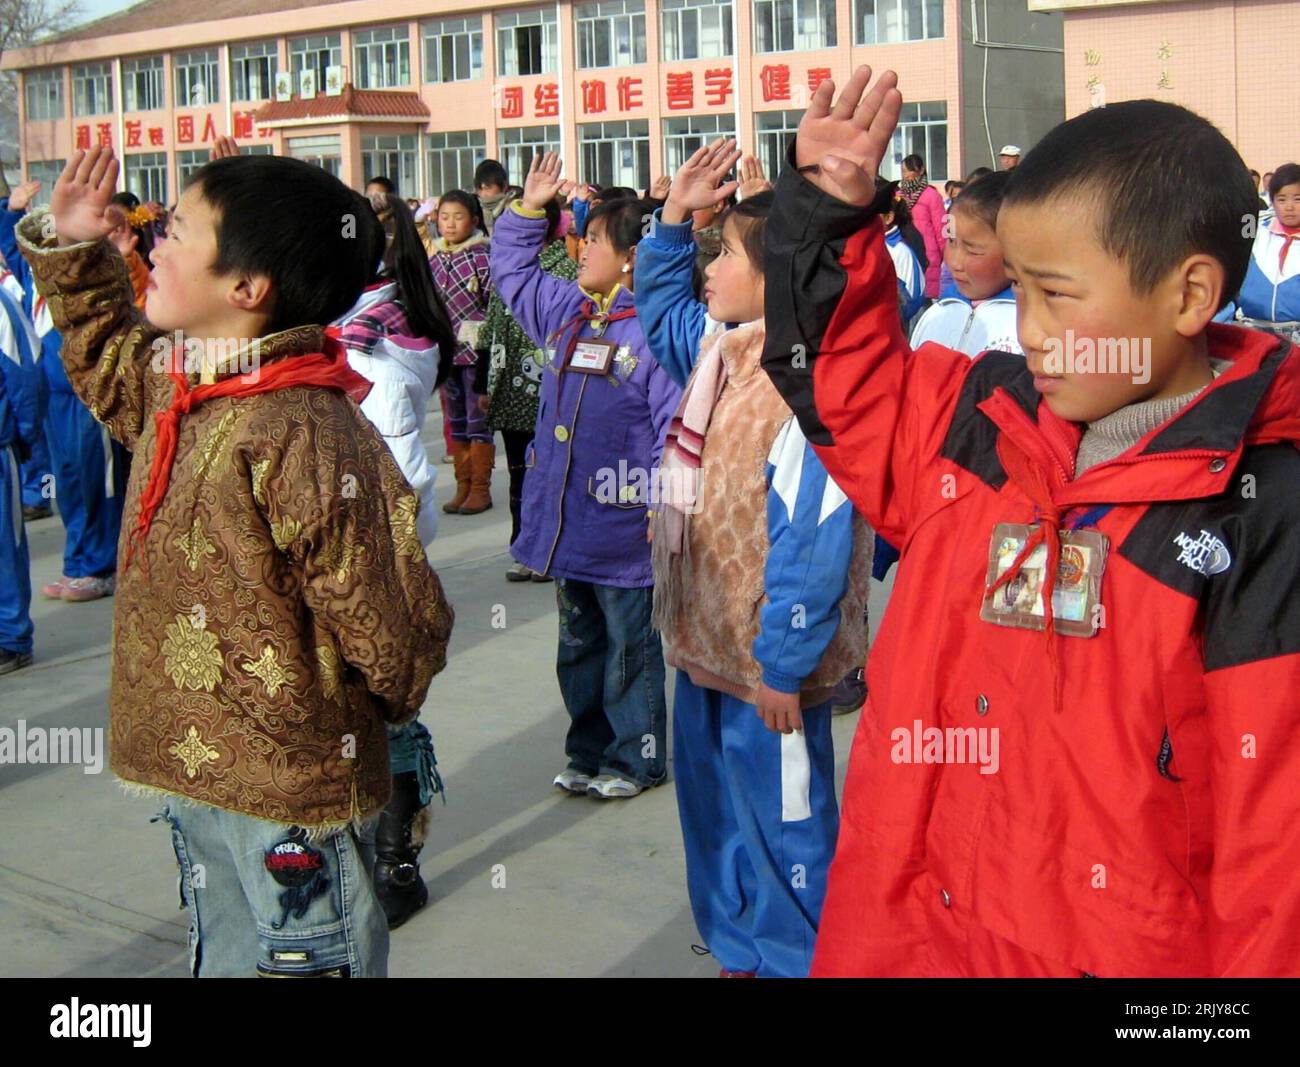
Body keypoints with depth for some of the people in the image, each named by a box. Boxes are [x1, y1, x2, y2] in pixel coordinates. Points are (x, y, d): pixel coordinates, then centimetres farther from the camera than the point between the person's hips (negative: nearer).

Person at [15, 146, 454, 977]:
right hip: (194, 779, 9)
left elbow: (392, 636, -21)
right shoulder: (168, 382, 2)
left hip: (288, 793, -9)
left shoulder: (305, 438, -26)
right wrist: (72, 251, 16)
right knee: (223, 957, 24)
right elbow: (106, 359, 29)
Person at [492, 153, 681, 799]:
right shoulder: (564, 310, 8)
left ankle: (636, 759, 22)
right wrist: (528, 209, 18)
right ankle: (588, 753, 33)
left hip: (622, 524, -8)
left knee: (630, 649, 7)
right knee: (578, 643, 19)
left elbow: (677, 423, -19)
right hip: (565, 522, 8)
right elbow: (511, 273, 27)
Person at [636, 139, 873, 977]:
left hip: (767, 661, -10)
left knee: (782, 824, 7)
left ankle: (797, 958, 26)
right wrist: (675, 215, 14)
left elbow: (810, 542, -26)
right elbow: (662, 307, 27)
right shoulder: (721, 348, 5)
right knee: (716, 806, 22)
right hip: (709, 643, 10)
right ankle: (742, 953, 41)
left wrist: (783, 665, -23)